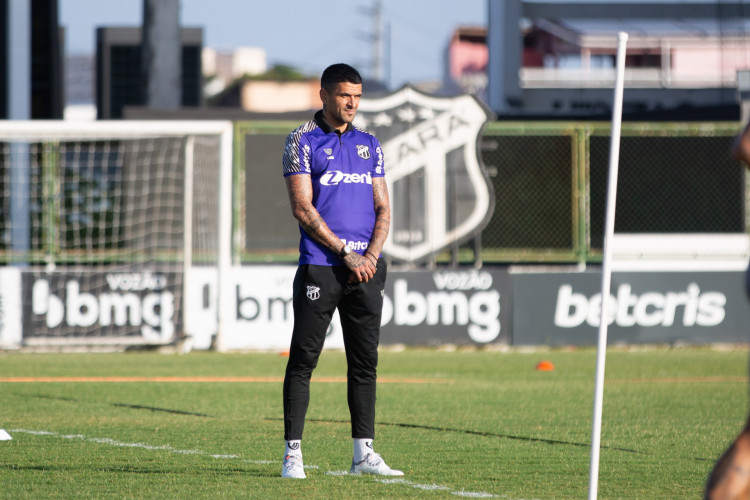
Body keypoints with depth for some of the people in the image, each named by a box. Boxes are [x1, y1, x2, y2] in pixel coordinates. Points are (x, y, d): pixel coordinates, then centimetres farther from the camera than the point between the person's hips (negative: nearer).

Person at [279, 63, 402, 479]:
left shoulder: (369, 145, 16)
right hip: (319, 267, -5)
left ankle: (363, 453, 9)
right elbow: (302, 208, -8)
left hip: (366, 268, 5)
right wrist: (346, 253, -13)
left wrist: (371, 254, -5)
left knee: (365, 362, 5)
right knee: (303, 359, -5)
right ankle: (293, 454, -3)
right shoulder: (303, 141, 0)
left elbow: (382, 209, 14)